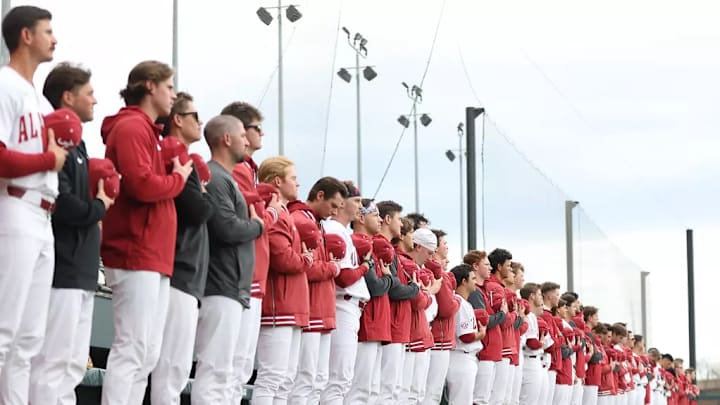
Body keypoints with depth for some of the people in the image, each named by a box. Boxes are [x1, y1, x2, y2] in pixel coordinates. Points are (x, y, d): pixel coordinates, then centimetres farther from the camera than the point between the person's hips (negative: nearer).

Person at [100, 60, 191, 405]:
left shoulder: (146, 130, 22)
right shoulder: (131, 127, -8)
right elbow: (142, 184, -21)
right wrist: (178, 178, -5)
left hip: (154, 258, 10)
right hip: (136, 255, -10)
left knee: (146, 355, 9)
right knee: (131, 351, -13)